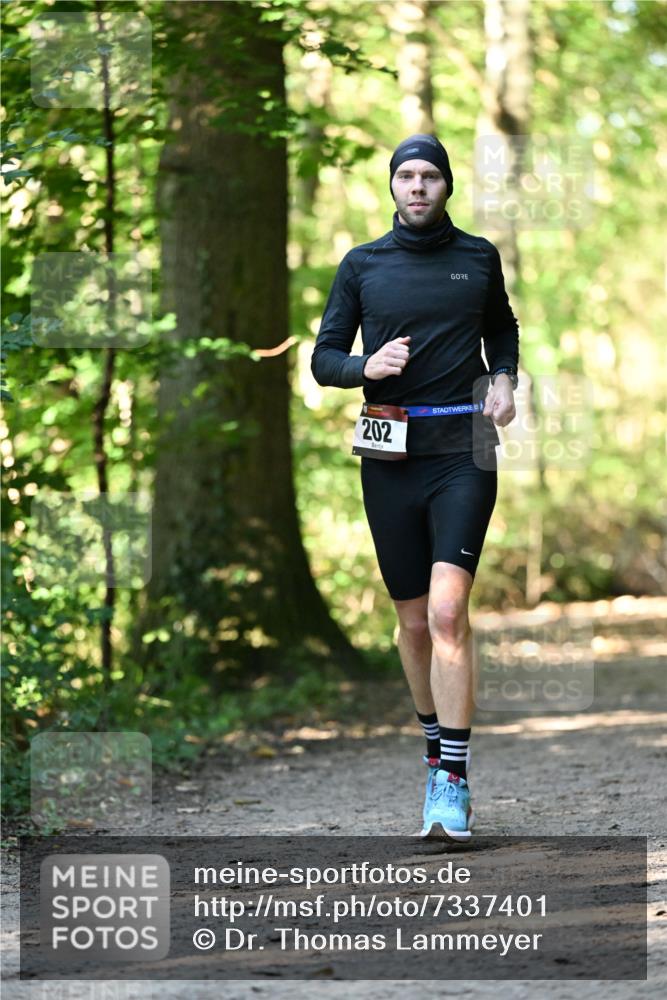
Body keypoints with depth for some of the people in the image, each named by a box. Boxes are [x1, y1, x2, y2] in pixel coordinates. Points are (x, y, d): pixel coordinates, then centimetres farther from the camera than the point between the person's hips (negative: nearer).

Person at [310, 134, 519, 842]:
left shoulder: (478, 258, 8)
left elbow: (503, 328, 25)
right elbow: (323, 358, 8)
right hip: (390, 456, 2)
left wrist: (504, 379, 6)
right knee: (413, 619, 9)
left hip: (463, 447, -2)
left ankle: (451, 781, -18)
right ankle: (434, 736, 32)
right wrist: (366, 367, -13)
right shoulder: (361, 265, 7)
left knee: (447, 611, -16)